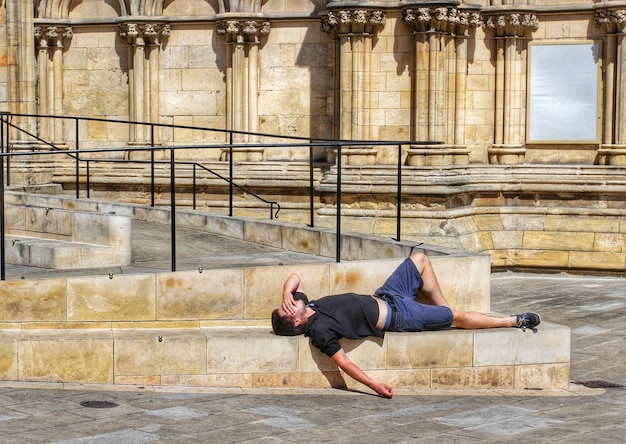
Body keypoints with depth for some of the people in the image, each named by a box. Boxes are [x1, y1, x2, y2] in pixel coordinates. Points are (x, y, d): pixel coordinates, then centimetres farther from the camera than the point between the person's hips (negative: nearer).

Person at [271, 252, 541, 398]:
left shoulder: (307, 306, -5)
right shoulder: (319, 330, -26)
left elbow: (294, 278, 1)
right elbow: (343, 362, -27)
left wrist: (286, 294, -19)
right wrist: (374, 385, -33)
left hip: (382, 297, 8)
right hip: (397, 316, -8)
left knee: (419, 259, 15)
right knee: (459, 317, -2)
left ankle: (443, 308, 29)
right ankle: (514, 322, 20)